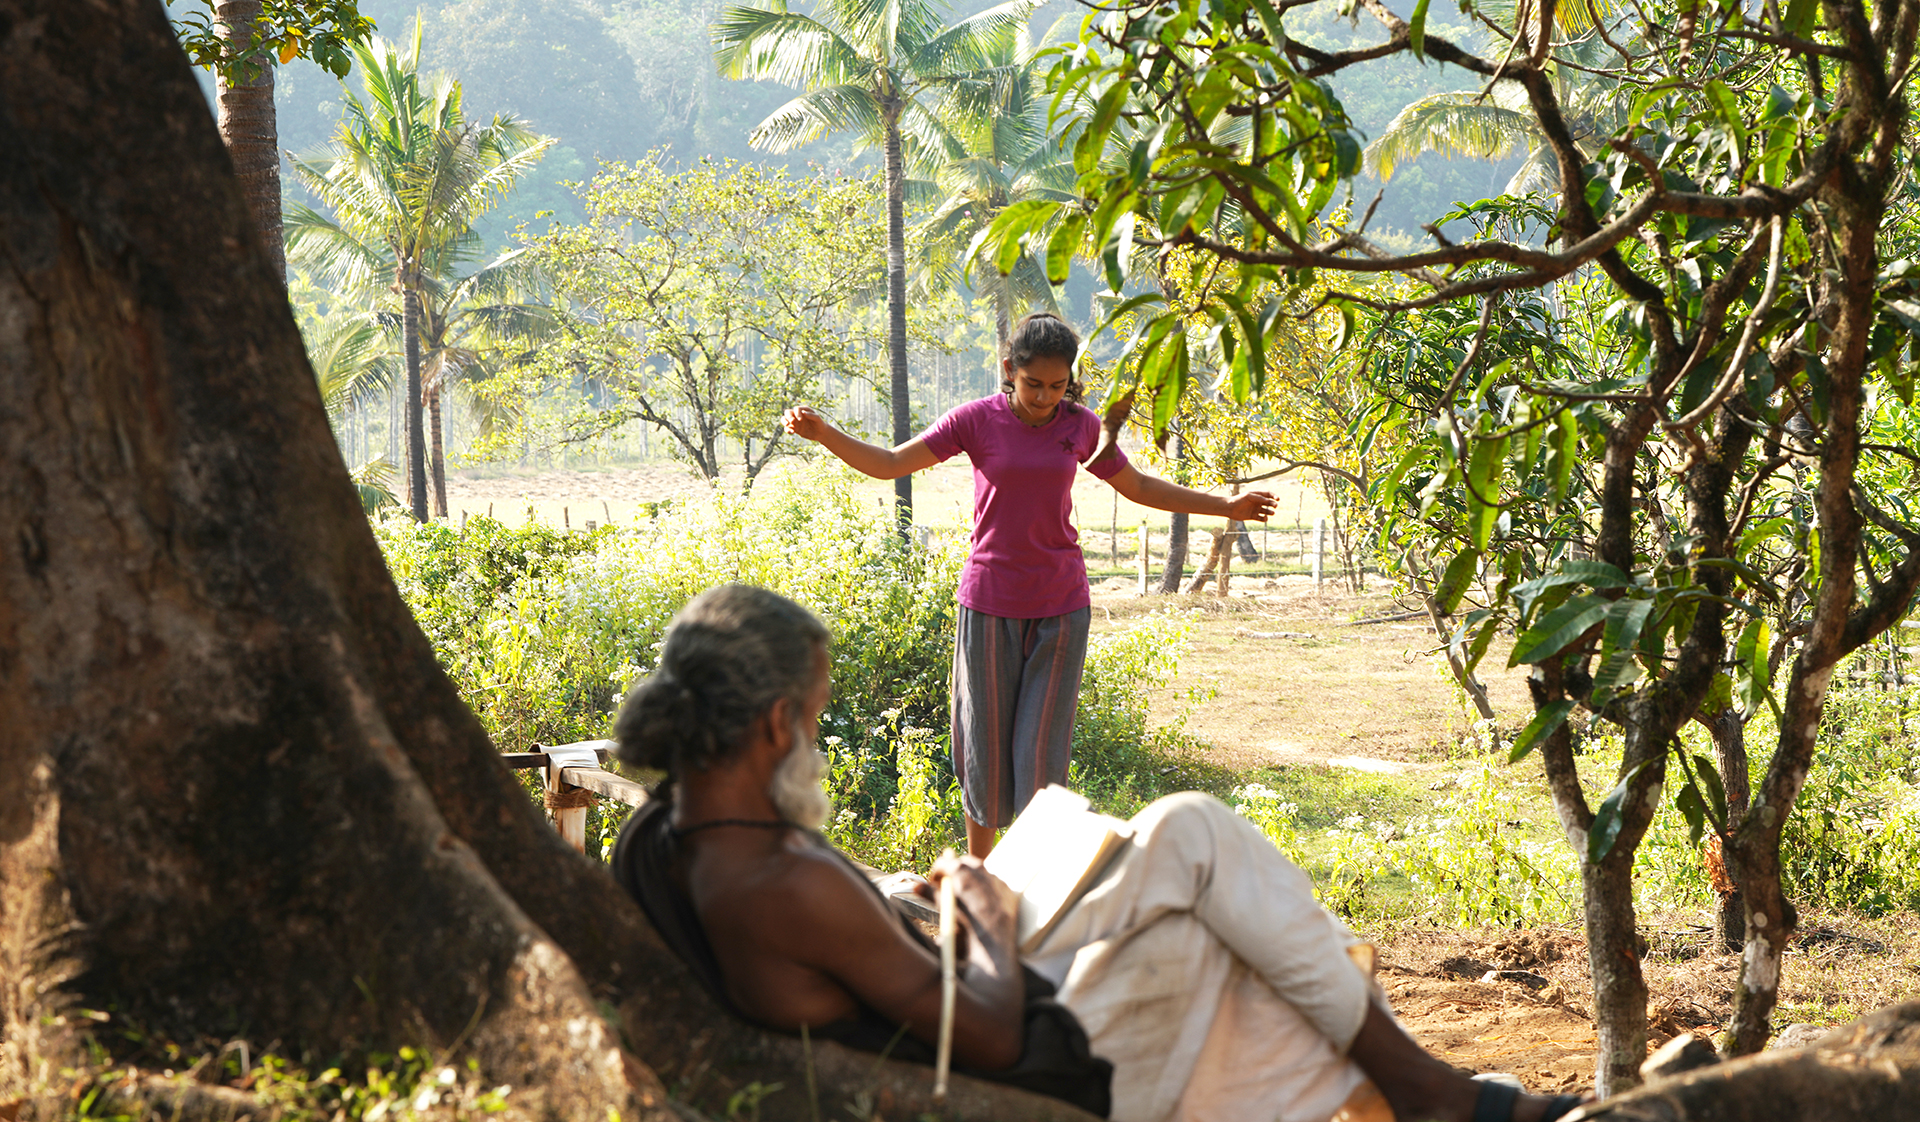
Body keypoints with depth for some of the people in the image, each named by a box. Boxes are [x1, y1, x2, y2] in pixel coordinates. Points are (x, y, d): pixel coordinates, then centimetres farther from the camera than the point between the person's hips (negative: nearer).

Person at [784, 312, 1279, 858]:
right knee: (985, 746, 4)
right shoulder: (978, 420, -5)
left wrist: (1227, 506, 18)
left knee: (1043, 752, -2)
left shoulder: (1081, 426, 2)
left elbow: (1138, 487, 16)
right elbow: (889, 463, -7)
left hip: (1061, 607, 1)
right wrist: (823, 434, -22)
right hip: (989, 605, -1)